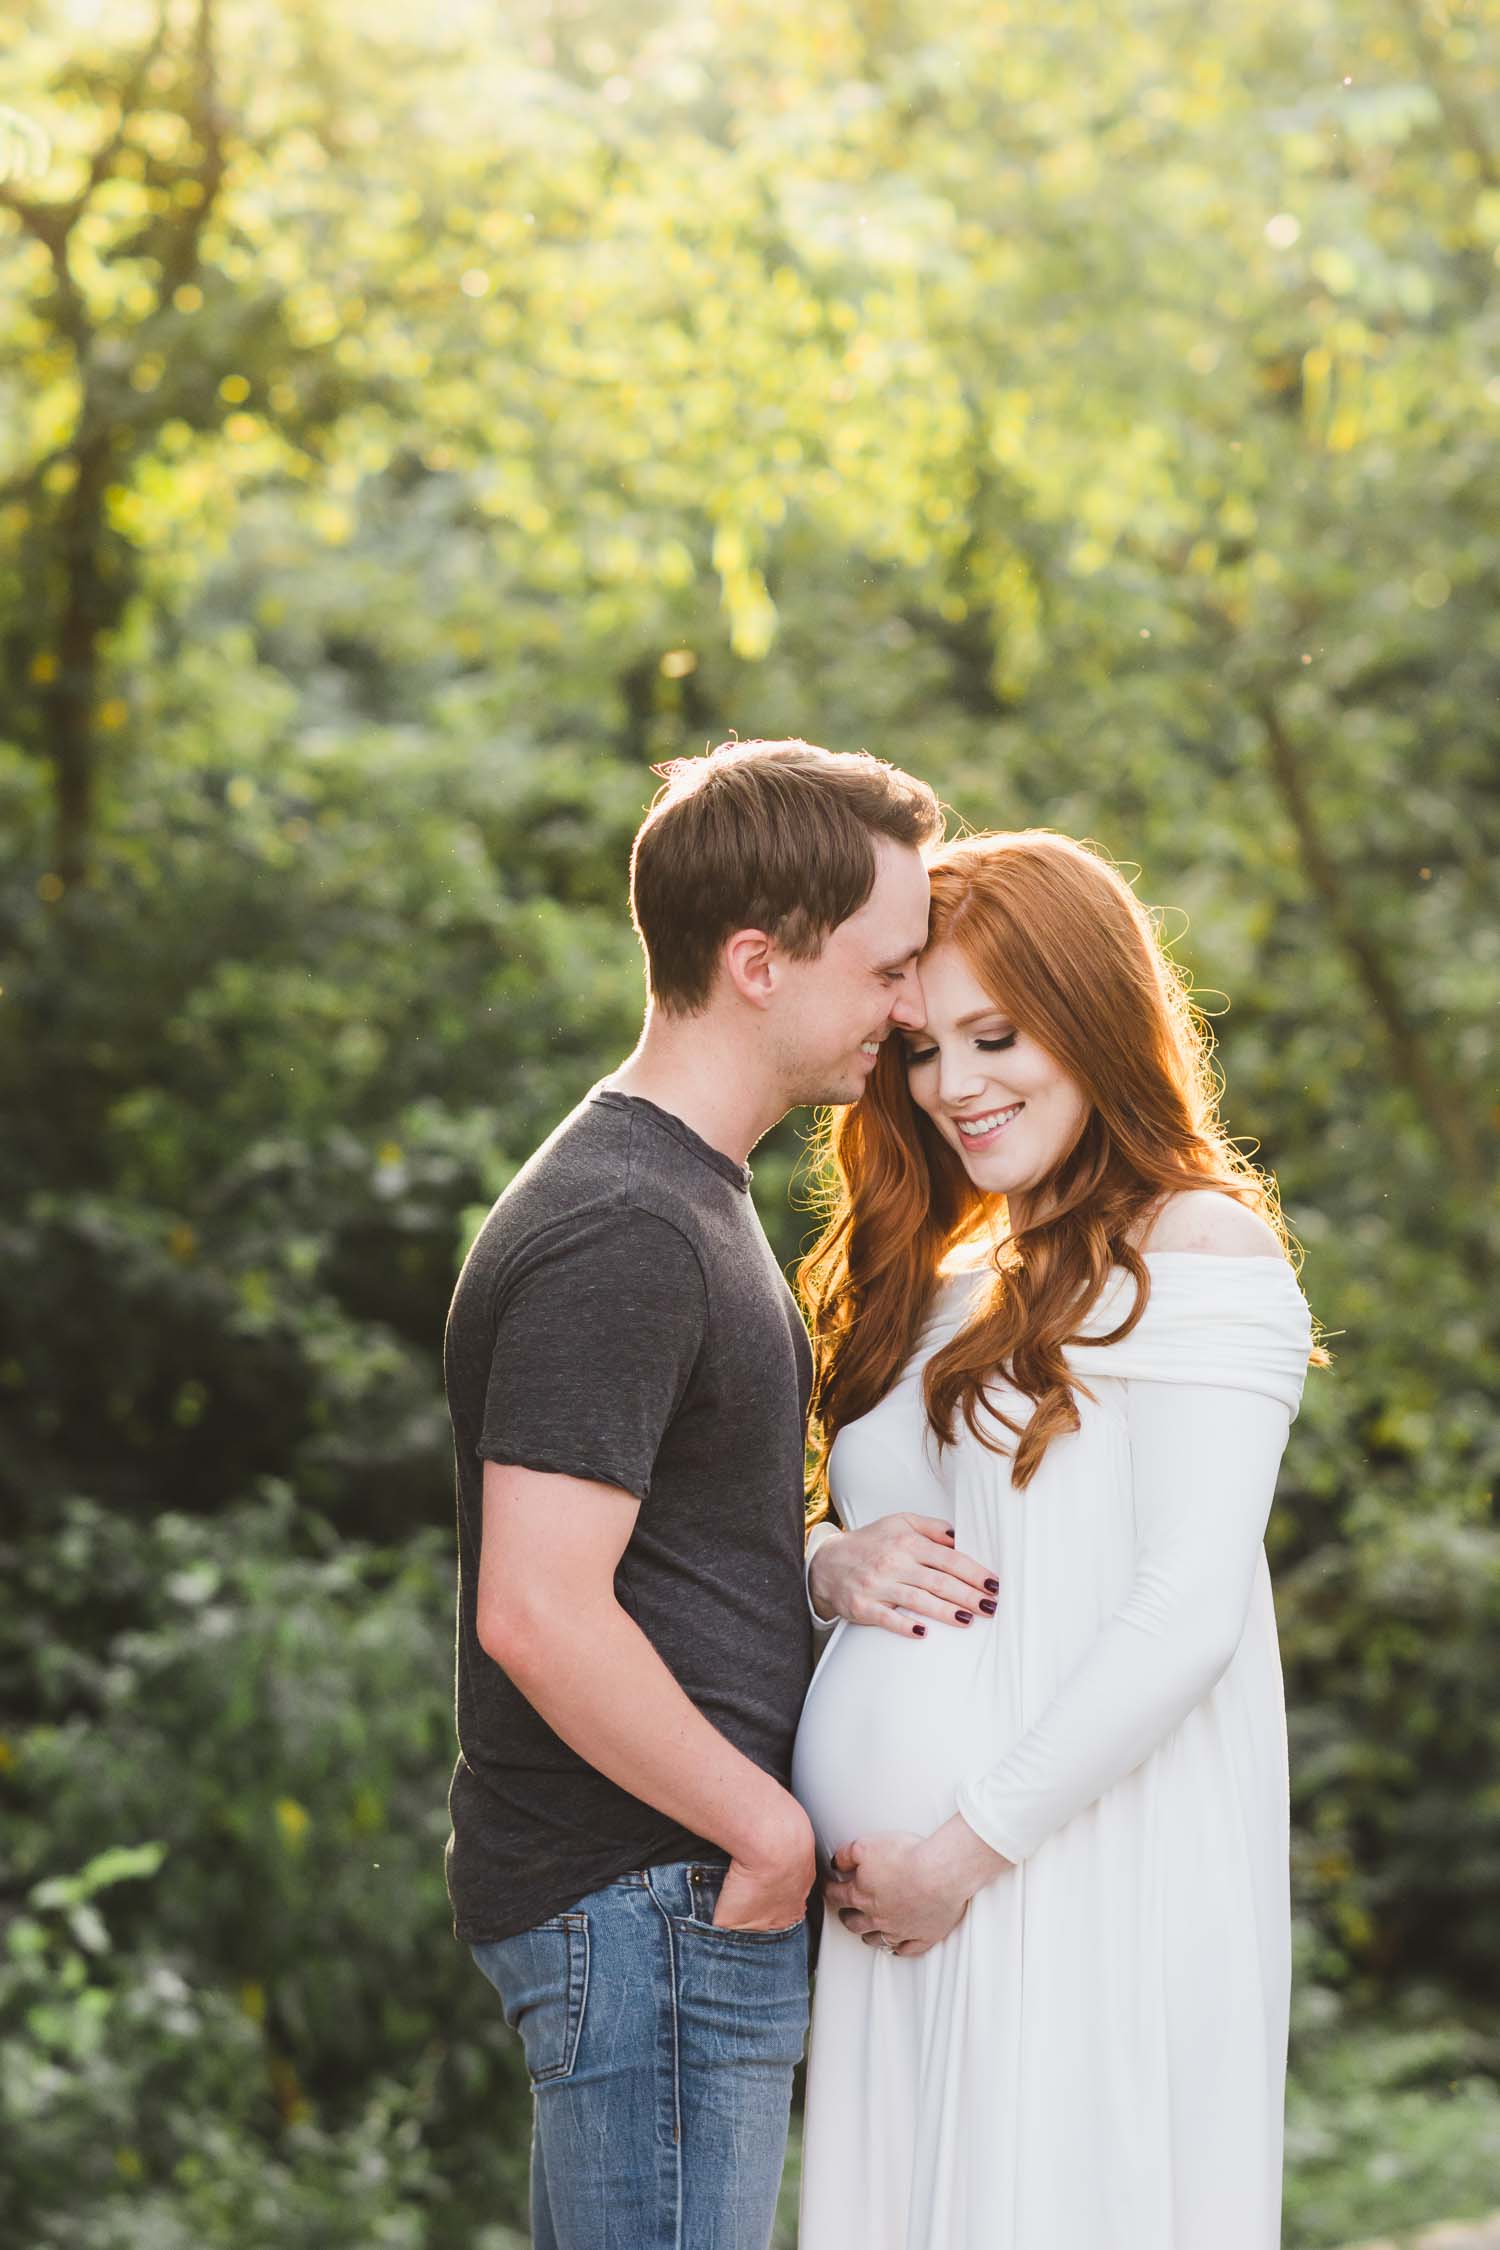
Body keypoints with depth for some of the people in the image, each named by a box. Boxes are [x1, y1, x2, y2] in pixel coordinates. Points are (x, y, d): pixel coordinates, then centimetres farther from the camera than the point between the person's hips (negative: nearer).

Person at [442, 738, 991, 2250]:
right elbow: (538, 1614, -25)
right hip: (648, 1896, -10)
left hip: (683, 1888, 10)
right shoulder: (619, 1230, -19)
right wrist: (769, 1826, -16)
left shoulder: (688, 1195, 15)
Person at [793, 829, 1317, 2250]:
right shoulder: (944, 1280, 17)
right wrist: (832, 1571, -1)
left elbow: (1188, 1611, -14)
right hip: (893, 1891, 7)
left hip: (1085, 1885, -7)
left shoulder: (1197, 1251, -7)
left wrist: (968, 1845, -14)